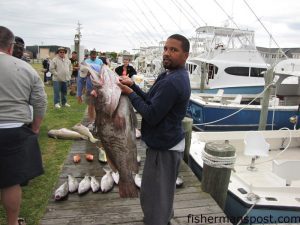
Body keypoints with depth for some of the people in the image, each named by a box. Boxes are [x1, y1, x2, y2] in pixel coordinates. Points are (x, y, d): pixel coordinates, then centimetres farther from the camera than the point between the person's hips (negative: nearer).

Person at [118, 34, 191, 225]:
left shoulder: (171, 82, -26)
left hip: (163, 147, -11)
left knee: (153, 195, 5)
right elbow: (152, 101, 9)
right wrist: (133, 85, -2)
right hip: (167, 143, 11)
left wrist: (130, 93, -16)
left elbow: (151, 115, -26)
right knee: (162, 192, 28)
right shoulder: (176, 76, 8)